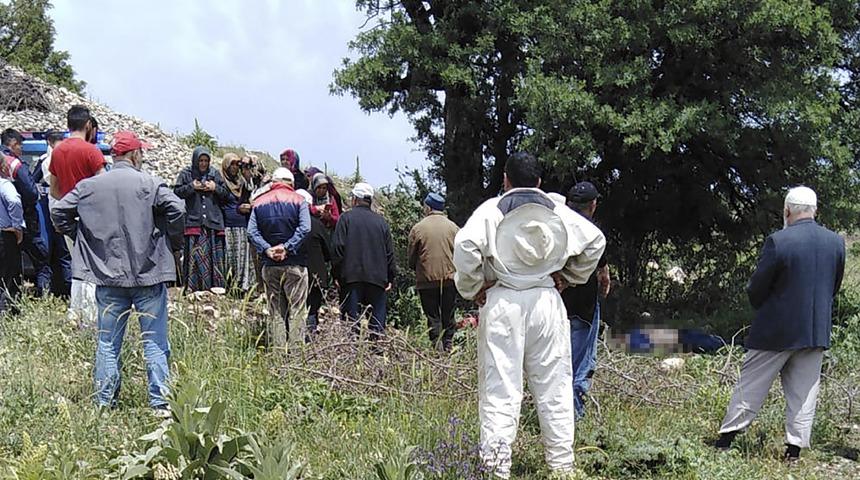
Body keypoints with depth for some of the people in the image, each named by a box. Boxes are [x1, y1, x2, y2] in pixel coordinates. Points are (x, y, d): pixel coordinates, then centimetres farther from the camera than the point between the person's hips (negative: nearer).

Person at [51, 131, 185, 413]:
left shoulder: (88, 186, 4)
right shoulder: (149, 184, -7)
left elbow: (58, 212, 6)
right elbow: (177, 209, -18)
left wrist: (81, 237, 17)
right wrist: (173, 241, -2)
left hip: (107, 275, 3)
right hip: (148, 274, -3)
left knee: (107, 343, 12)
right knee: (155, 342, 3)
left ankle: (105, 403, 14)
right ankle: (161, 402, 1)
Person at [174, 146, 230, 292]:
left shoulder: (215, 174, 13)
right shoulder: (186, 174, 6)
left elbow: (226, 194, 13)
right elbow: (177, 192, 1)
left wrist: (215, 188, -4)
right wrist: (192, 187, -11)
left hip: (213, 221, 2)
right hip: (193, 222, -2)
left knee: (214, 255, 0)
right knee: (194, 254, -8)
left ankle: (215, 285, 4)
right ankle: (192, 286, -7)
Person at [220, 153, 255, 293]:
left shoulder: (242, 182, 18)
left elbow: (248, 202, 26)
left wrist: (249, 206, 3)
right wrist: (237, 209, -9)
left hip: (243, 227, 5)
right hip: (228, 227, -5)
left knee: (244, 259, -1)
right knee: (230, 258, -9)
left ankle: (244, 286, -1)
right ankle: (229, 287, -8)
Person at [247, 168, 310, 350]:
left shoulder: (259, 202, 10)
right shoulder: (298, 200, 1)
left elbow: (251, 232, -1)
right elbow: (304, 229, -13)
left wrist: (267, 249, -7)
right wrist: (287, 248, -13)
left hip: (270, 265, 3)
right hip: (294, 263, -3)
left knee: (276, 312, 8)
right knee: (295, 311, -1)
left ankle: (277, 350, 5)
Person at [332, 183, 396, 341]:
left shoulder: (346, 218, 2)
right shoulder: (381, 221, 11)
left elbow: (337, 248, -5)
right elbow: (390, 252, 10)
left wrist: (337, 273, 2)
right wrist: (390, 278, 14)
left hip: (351, 276, -2)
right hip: (378, 277, 2)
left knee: (351, 319, -1)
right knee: (378, 318, 6)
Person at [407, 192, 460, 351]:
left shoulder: (418, 228, -4)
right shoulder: (453, 228, 2)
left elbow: (411, 256, 2)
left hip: (427, 280, -2)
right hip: (450, 278, 2)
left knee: (432, 316, 6)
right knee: (448, 316, 10)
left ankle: (437, 344, 0)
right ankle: (448, 345, 10)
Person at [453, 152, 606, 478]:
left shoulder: (491, 210, -3)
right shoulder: (558, 211, 7)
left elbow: (465, 246, -16)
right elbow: (595, 240, 8)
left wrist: (472, 288, -3)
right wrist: (570, 276, 16)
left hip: (502, 303, -2)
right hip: (547, 301, 3)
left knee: (500, 387, 0)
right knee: (553, 385, 10)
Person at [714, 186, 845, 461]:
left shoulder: (778, 241, -16)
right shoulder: (836, 242, 0)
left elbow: (755, 290, -10)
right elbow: (834, 287, 11)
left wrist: (761, 307, 10)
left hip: (776, 331, -4)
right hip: (817, 332, 4)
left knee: (750, 387, 6)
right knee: (803, 393, 10)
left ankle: (724, 443, 10)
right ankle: (794, 450, 10)